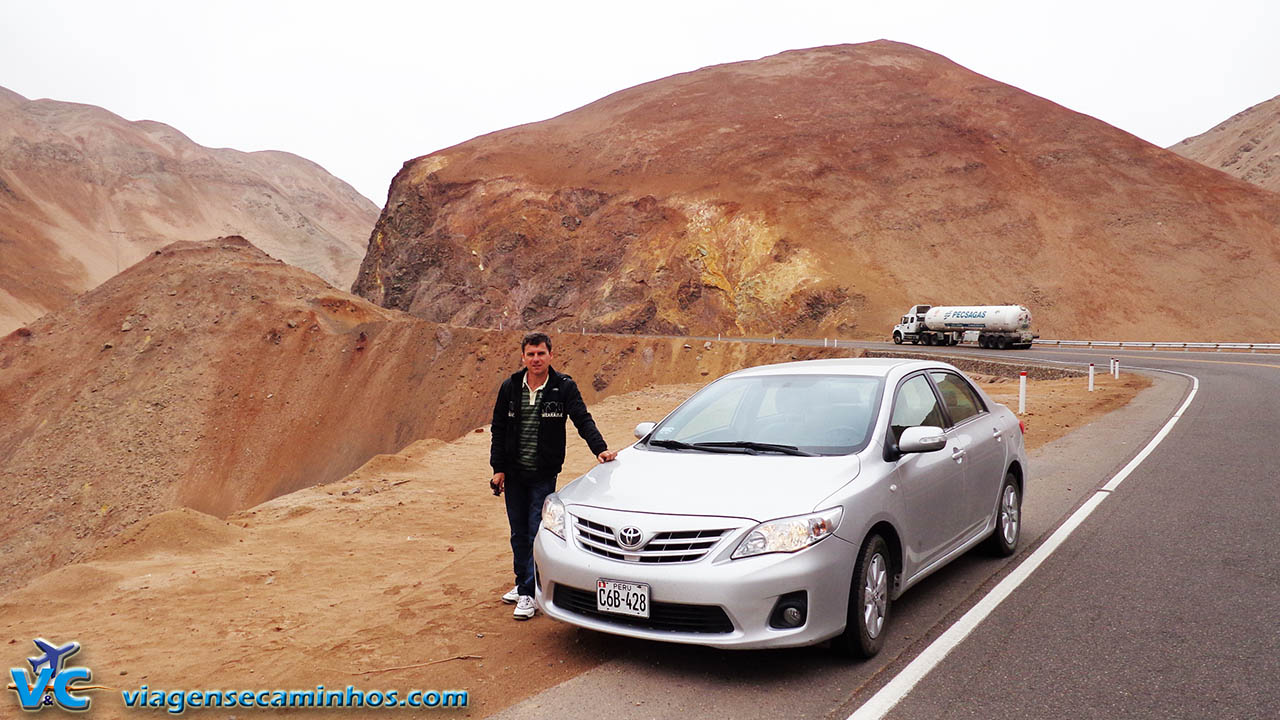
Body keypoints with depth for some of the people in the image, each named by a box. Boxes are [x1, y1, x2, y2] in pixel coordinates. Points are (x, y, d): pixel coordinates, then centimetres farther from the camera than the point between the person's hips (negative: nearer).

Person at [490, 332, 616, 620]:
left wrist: (600, 448, -26)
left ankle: (529, 593, 4)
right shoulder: (510, 387, 2)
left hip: (544, 474, -3)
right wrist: (498, 468, 2)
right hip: (514, 473, 4)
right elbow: (498, 429, 7)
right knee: (518, 533, 14)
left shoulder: (564, 387, -7)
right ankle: (522, 584, 29)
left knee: (536, 533, -3)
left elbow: (583, 420, -10)